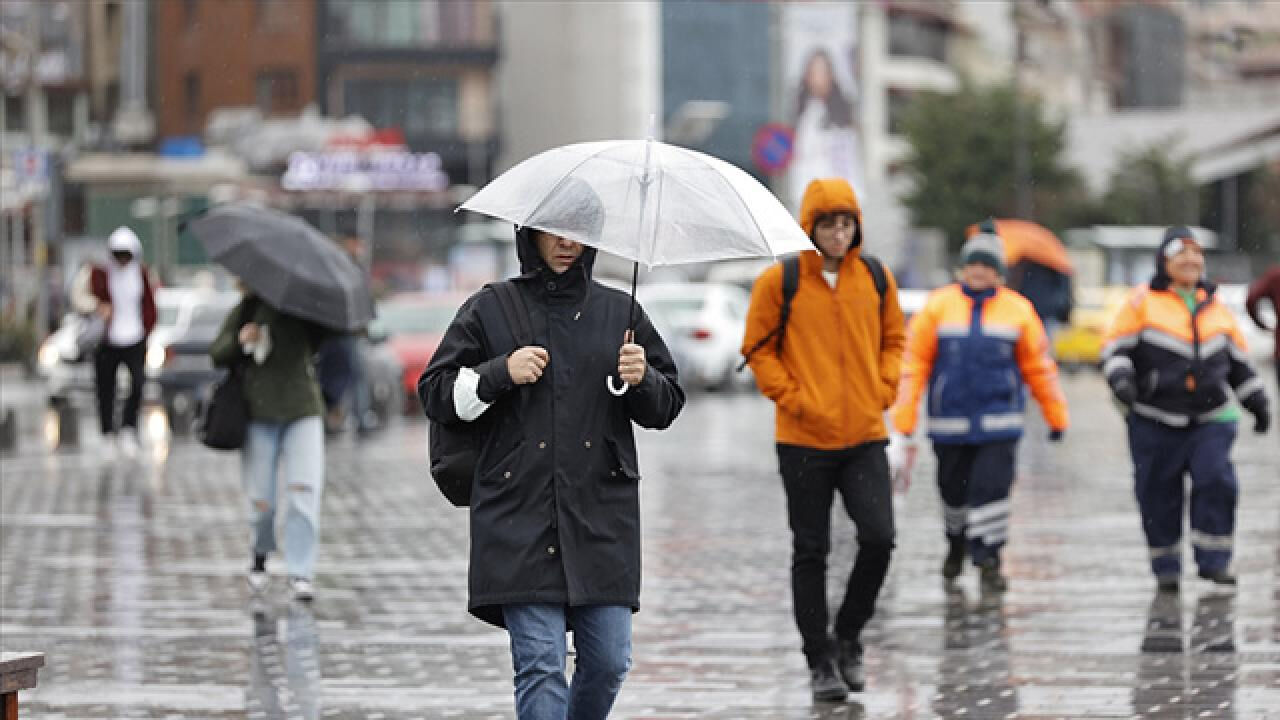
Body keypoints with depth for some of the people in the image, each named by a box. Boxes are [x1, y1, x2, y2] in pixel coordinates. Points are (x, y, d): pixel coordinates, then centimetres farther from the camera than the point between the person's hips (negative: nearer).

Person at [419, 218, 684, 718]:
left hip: (602, 514, 2)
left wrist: (643, 380, -6)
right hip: (521, 514, -2)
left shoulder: (619, 312, 13)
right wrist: (502, 373, -8)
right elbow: (436, 394, 7)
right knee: (540, 664, -10)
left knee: (609, 660, 1)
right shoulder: (490, 311, 8)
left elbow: (666, 406, 16)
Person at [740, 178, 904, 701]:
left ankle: (848, 634, 13)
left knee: (879, 538, -10)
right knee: (811, 552, 3)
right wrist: (793, 397, -10)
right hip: (803, 440, -2)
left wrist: (883, 390, 2)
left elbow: (892, 338, 16)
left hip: (865, 436, 2)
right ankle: (820, 659, 13)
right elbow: (758, 349, 0)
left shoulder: (876, 278, 5)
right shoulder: (779, 281, -5)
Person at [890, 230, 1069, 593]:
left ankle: (988, 560, -4)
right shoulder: (939, 305, 1)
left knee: (992, 488, -11)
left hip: (998, 424, -1)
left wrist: (1056, 415, 13)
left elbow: (1038, 366, 11)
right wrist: (905, 415, -5)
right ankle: (957, 543, 38)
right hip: (950, 423, 1)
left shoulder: (1018, 310, 3)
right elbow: (914, 361, 0)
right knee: (954, 491, 12)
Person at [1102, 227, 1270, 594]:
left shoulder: (1216, 307, 13)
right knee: (1159, 495, 2)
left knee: (1215, 481, -14)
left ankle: (1214, 563, -5)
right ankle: (1166, 567, 17)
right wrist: (1121, 379, -21)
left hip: (1211, 419, 2)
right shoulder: (1143, 302, -1)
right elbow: (1115, 347, -3)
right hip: (1155, 422, -2)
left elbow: (1238, 361, 22)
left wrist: (1257, 402, 21)